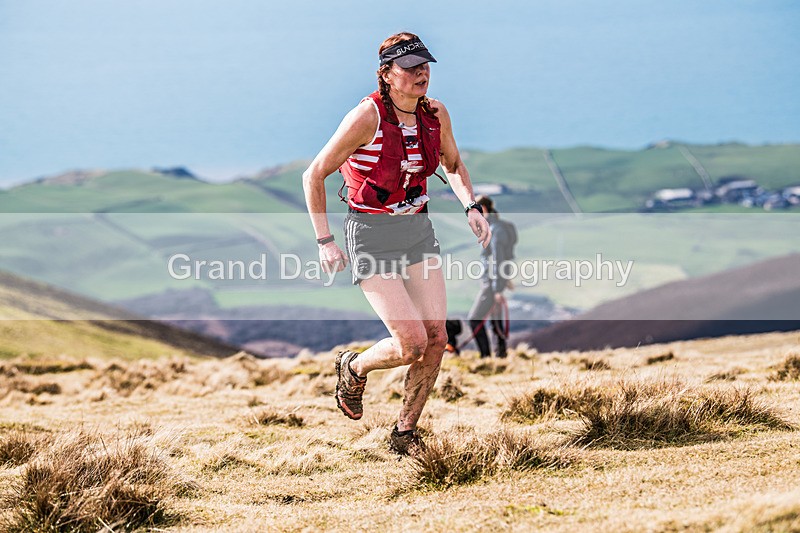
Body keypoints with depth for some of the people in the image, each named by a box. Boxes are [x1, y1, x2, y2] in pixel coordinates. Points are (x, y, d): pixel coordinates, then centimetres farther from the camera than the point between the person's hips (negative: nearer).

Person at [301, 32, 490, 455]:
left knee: (436, 337, -4)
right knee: (411, 344, -15)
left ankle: (404, 434, 15)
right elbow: (314, 176, -12)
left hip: (418, 230, 6)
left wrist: (471, 208, 3)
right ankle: (353, 369, 18)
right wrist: (324, 242, -14)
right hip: (371, 235, -6)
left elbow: (452, 165, 20)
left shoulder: (436, 114, -1)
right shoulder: (367, 117, -19)